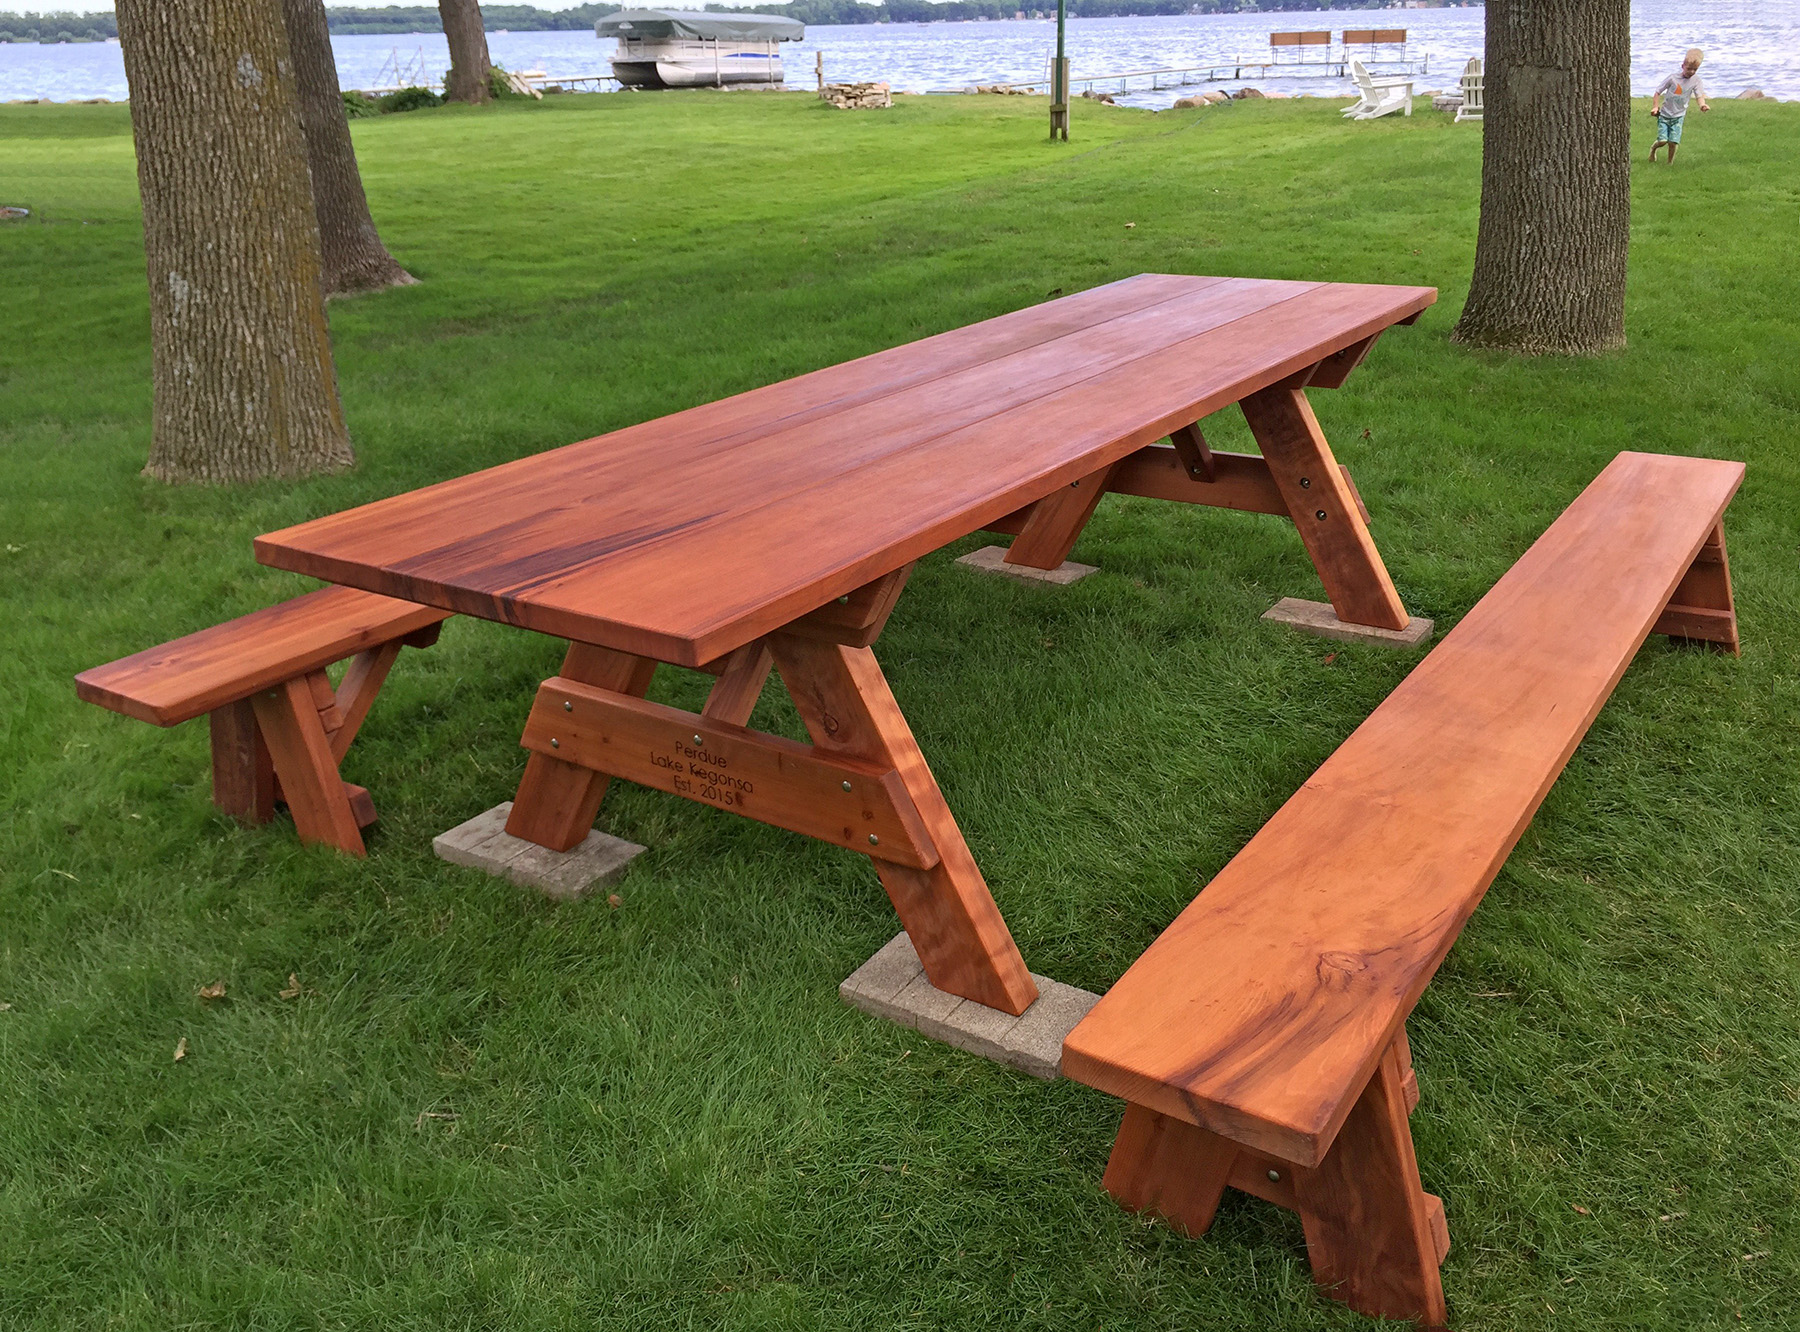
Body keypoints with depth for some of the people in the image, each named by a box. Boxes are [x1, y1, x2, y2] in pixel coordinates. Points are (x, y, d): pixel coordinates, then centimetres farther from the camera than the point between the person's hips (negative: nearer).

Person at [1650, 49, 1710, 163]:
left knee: (1673, 142, -9)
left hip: (1678, 116, 1)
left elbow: (1699, 95, -10)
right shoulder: (1673, 77, -10)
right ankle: (1653, 148, 27)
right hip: (1664, 114, -1)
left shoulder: (1696, 80, -6)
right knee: (1662, 141, -9)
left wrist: (1702, 104, -32)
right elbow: (1658, 92, -3)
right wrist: (1655, 107, -13)